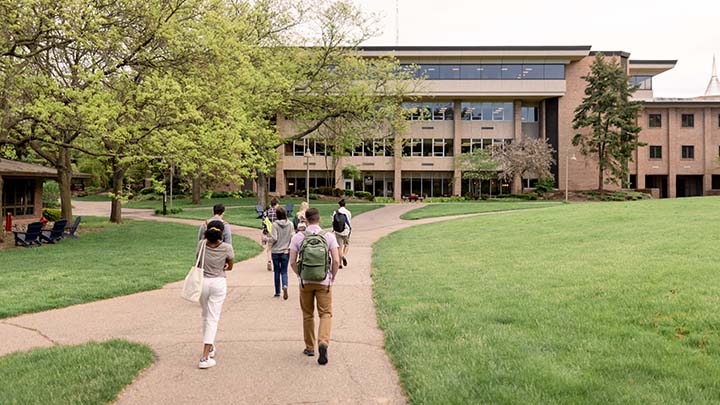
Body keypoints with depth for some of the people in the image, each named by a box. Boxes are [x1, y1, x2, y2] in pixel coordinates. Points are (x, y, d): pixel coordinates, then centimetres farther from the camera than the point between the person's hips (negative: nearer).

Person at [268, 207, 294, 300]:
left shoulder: (275, 224, -11)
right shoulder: (290, 224, -2)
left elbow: (274, 238, -14)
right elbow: (293, 237, -1)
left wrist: (267, 239, 4)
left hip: (276, 251, -2)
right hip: (286, 251, 2)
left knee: (277, 271, 11)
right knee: (284, 271, 8)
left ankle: (277, 292, 18)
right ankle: (285, 286, -19)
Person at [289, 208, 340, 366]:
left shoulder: (298, 237, -2)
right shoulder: (329, 236, -4)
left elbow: (292, 262, -2)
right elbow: (336, 260, -8)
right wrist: (333, 276, 7)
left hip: (305, 281, 1)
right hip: (324, 281, -1)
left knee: (308, 315, 15)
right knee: (326, 313, 6)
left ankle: (310, 347, 24)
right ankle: (323, 342, -16)